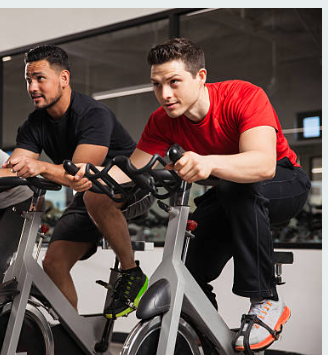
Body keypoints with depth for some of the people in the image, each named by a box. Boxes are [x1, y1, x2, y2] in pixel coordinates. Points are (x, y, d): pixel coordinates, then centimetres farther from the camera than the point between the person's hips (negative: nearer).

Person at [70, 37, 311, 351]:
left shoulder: (245, 96, -28)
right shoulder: (163, 121, -12)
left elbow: (264, 163, -44)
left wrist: (209, 163, -62)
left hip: (283, 184, -4)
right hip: (226, 198, 5)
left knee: (239, 188, -39)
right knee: (192, 278, -15)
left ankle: (265, 302, -27)